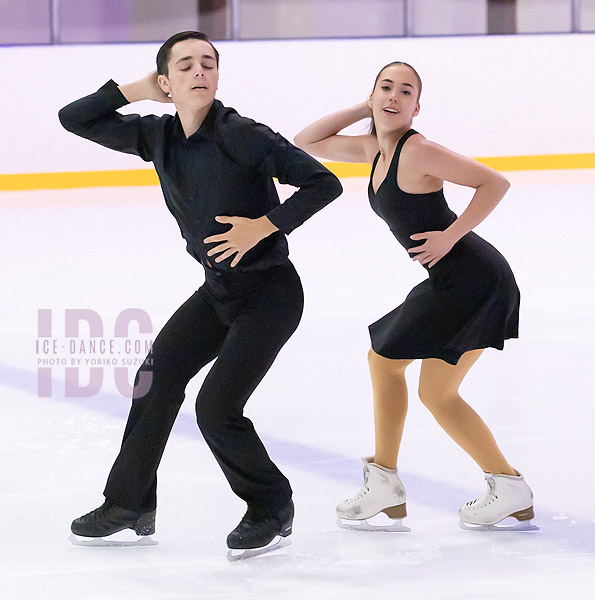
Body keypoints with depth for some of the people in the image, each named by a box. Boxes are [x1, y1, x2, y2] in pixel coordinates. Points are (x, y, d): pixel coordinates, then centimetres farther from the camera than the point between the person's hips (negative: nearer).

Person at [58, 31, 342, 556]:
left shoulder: (242, 136, -22)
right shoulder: (158, 136, -2)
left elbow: (324, 183, -21)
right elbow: (75, 119, 4)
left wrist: (263, 226, -24)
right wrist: (136, 90, -5)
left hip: (270, 292, -7)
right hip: (217, 290, 7)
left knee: (216, 408, -12)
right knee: (157, 379, 6)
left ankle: (272, 508, 11)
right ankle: (129, 505, 22)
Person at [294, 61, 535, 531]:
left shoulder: (416, 151, -16)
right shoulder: (375, 149, 10)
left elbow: (495, 182, -18)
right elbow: (307, 143, 20)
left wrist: (450, 236, -20)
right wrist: (362, 110, 10)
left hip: (473, 280, -10)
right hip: (448, 283, 10)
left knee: (437, 392, -1)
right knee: (383, 359, 17)